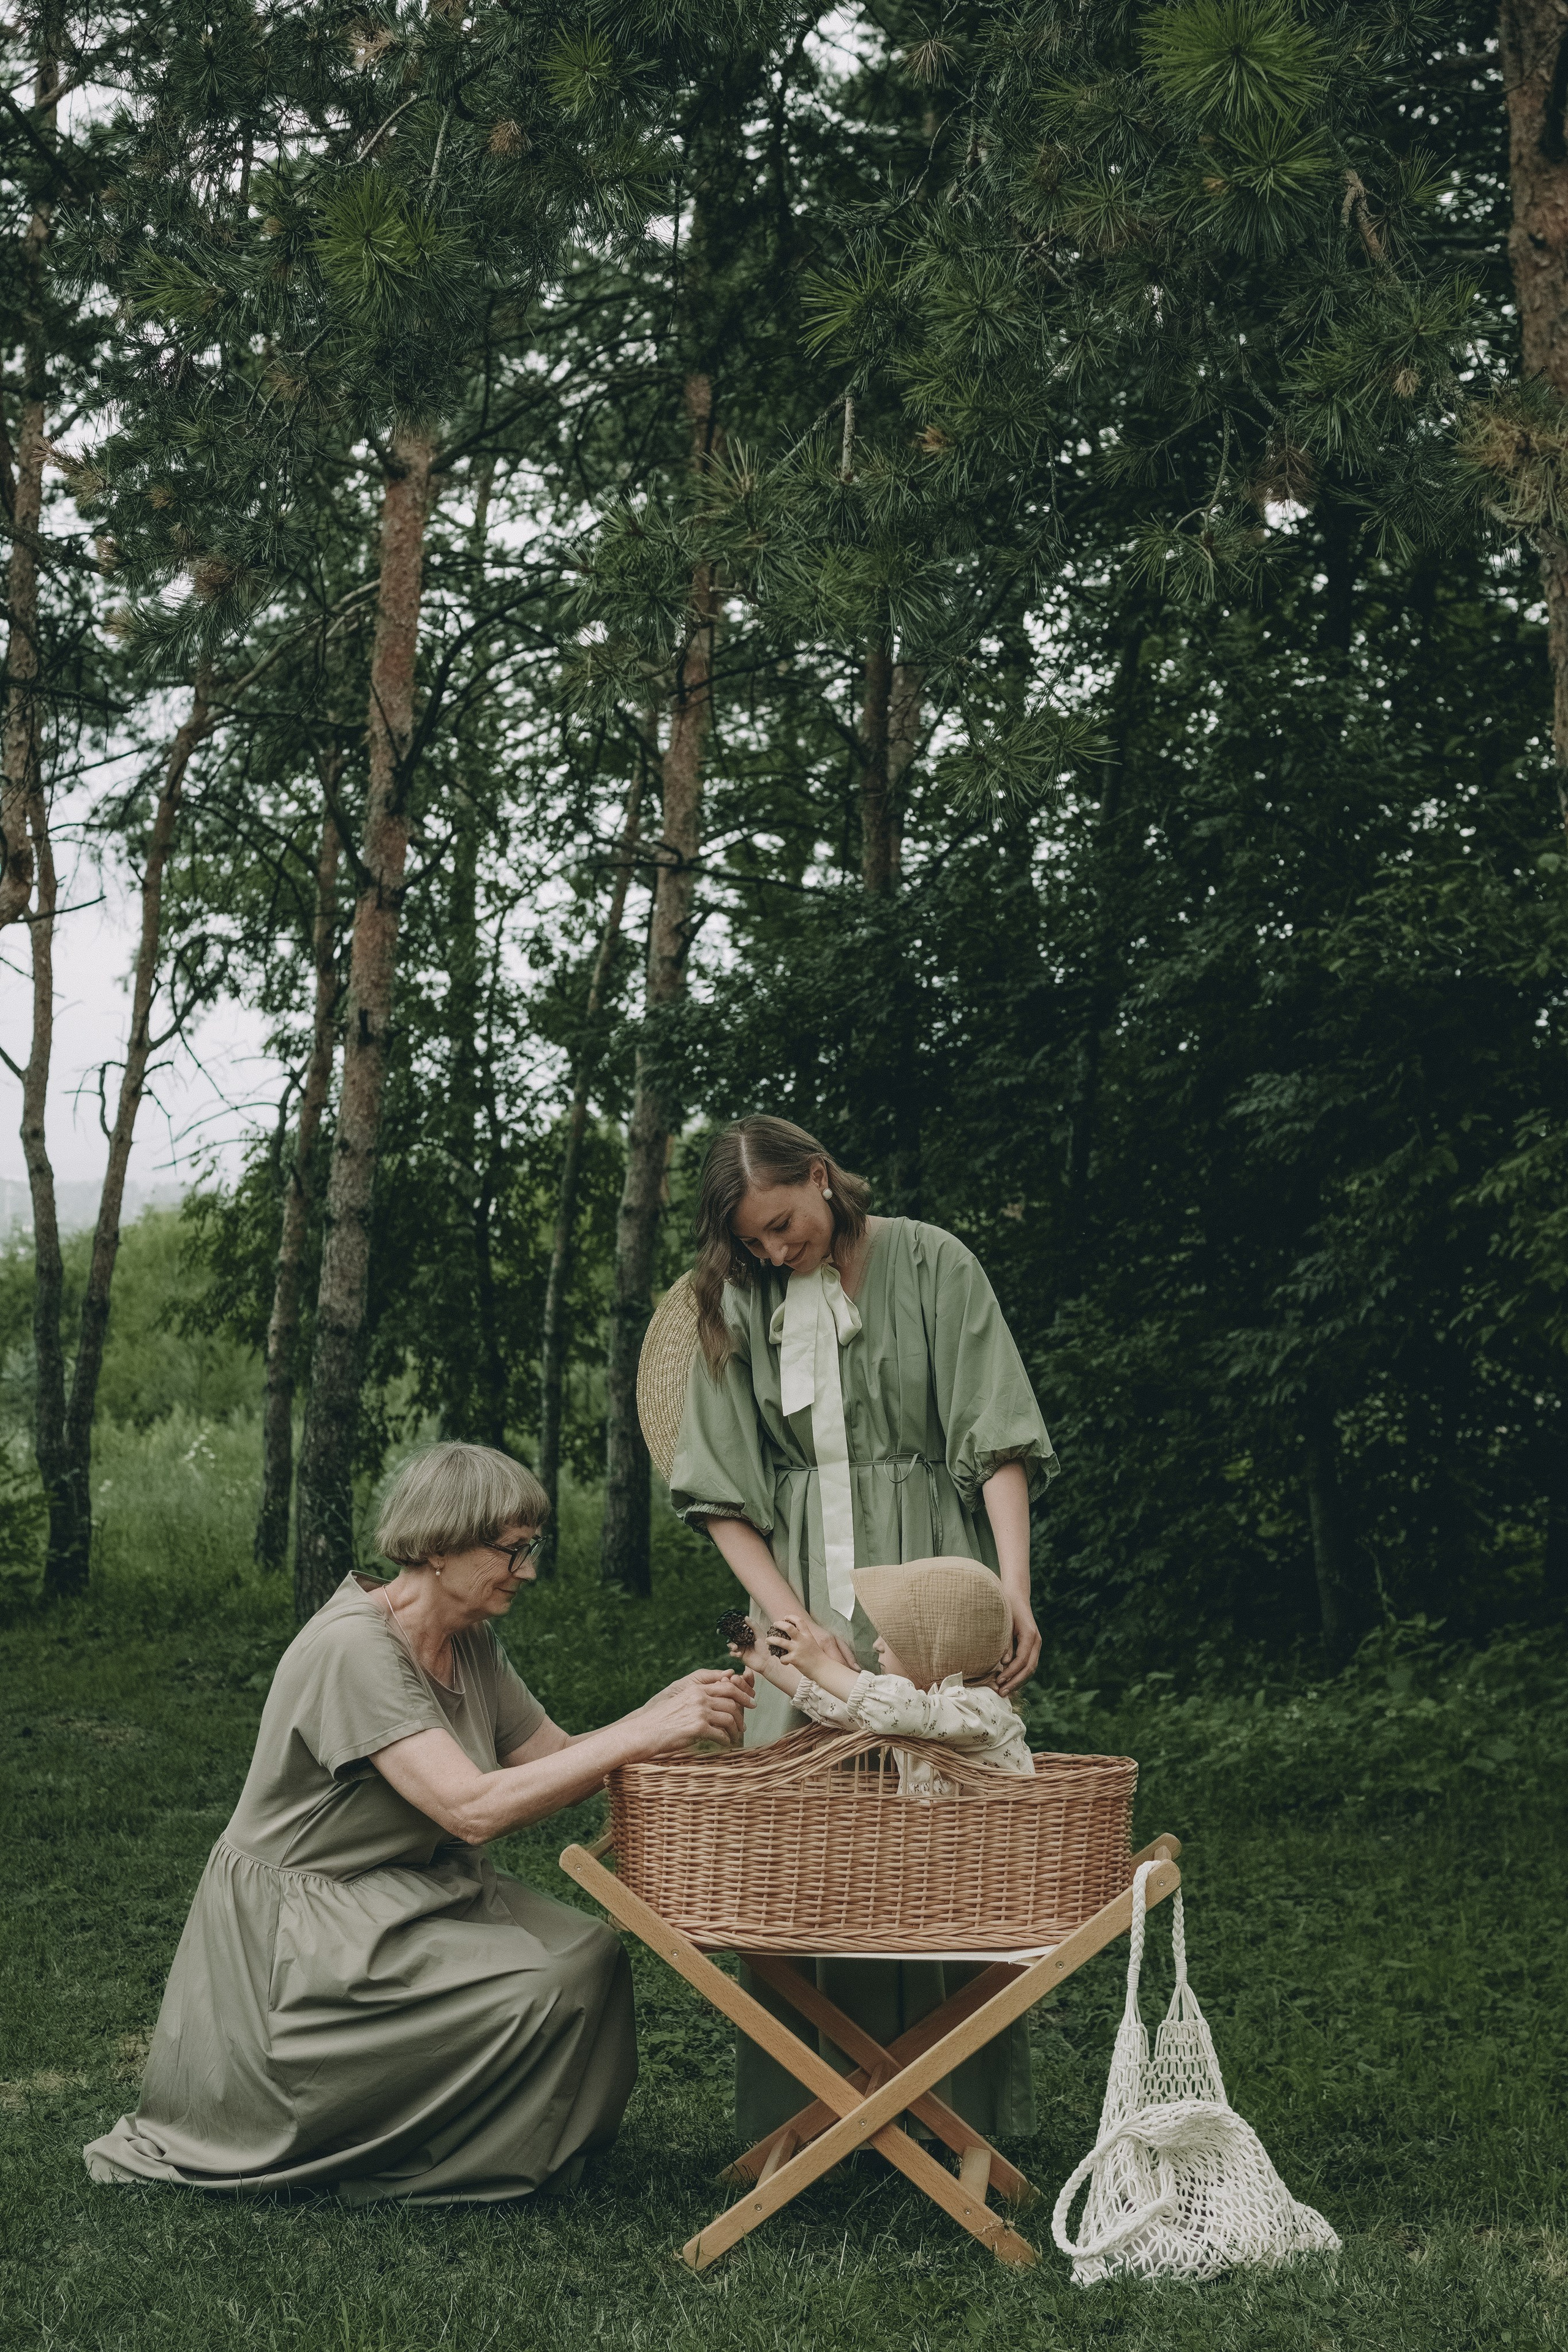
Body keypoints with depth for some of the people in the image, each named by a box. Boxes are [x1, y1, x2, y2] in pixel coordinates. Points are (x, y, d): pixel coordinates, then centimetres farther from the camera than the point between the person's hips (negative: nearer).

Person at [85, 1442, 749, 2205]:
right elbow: (473, 1808, -33)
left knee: (588, 1953, -12)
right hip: (299, 1923, -8)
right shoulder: (354, 1647, -26)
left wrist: (671, 1709, -11)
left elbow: (557, 1756, 7)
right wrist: (643, 1736, -33)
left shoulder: (471, 1643, 3)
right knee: (543, 1990, -20)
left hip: (416, 1890, 8)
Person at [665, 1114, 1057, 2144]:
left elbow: (997, 1442, -6)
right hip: (803, 1596, 3)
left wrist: (1014, 1591, -18)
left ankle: (959, 2110, 1)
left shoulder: (931, 1264, -1)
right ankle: (800, 2111, 2)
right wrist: (796, 1622, -8)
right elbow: (723, 1496, 4)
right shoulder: (738, 1304, 7)